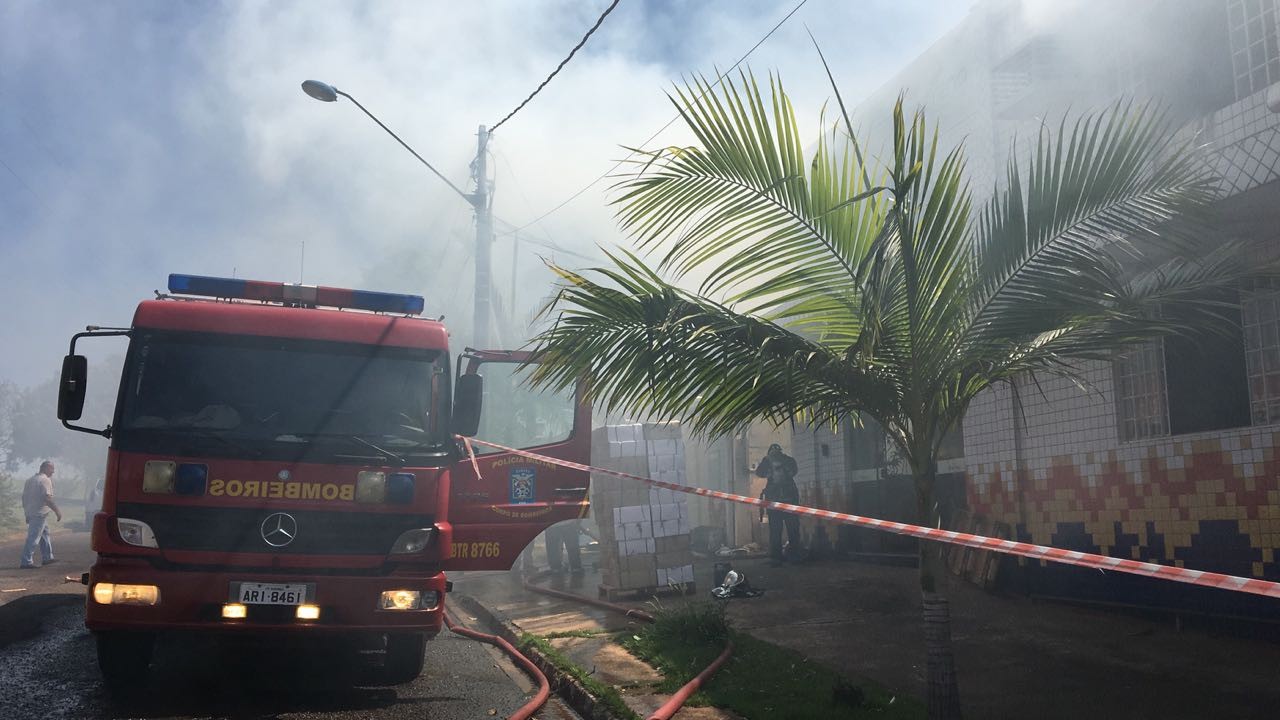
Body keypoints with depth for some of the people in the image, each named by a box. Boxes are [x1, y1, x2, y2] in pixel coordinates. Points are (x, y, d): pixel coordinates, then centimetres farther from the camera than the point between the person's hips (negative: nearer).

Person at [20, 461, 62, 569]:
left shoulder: (31, 479, 14)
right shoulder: (45, 480, -13)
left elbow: (24, 496, 17)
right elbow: (47, 498, -22)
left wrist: (26, 513, 24)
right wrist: (57, 511, -17)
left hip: (30, 513, 9)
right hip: (40, 513, -9)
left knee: (45, 534, 20)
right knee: (33, 538, -7)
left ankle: (47, 557, 25)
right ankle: (26, 562, -6)